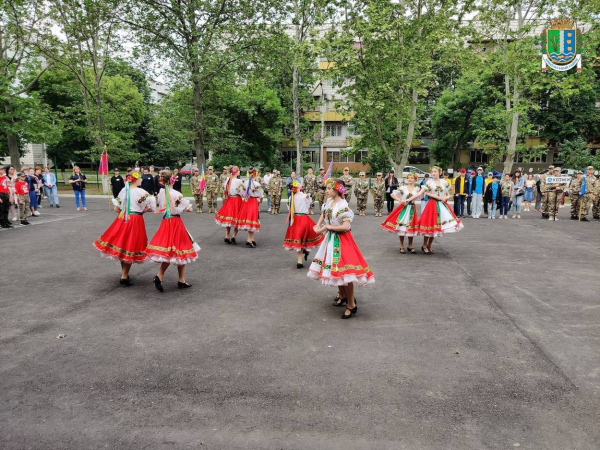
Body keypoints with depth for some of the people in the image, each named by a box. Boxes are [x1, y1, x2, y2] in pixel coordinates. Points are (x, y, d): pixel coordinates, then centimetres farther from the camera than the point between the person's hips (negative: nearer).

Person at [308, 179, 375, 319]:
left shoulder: (343, 206, -22)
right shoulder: (329, 201, 3)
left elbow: (345, 227, -27)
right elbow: (323, 214, 18)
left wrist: (329, 227, -15)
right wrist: (318, 227, 0)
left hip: (341, 240, -9)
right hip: (331, 238, 9)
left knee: (344, 271, -6)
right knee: (335, 269, 19)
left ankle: (352, 305, 6)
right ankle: (342, 296, 39)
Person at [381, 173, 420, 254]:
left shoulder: (417, 189, 5)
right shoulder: (403, 188, 2)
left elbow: (416, 196, -15)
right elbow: (393, 194, -2)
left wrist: (407, 200, -28)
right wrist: (400, 200, -14)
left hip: (412, 209, 1)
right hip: (403, 208, -1)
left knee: (411, 228, 3)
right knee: (401, 227, -2)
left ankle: (410, 246, 17)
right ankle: (402, 247, 8)